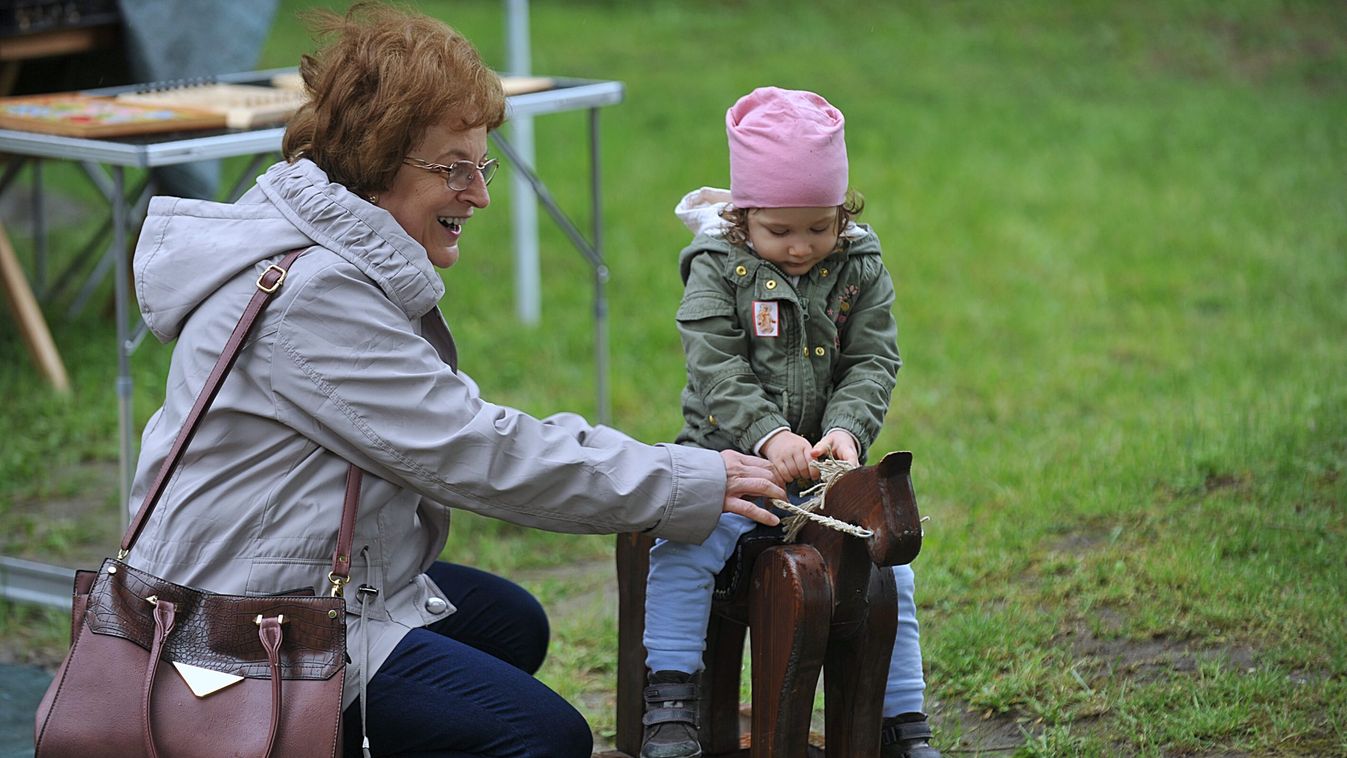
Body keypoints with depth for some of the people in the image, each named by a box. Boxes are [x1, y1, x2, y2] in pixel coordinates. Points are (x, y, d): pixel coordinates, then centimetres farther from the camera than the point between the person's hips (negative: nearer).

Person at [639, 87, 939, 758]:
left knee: (886, 568, -6)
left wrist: (846, 429, -21)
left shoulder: (861, 270, 2)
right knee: (684, 550, -25)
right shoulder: (718, 269, -5)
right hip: (731, 453, -2)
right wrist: (768, 435, -29)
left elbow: (873, 364, -1)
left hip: (828, 462, 3)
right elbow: (715, 368, -14)